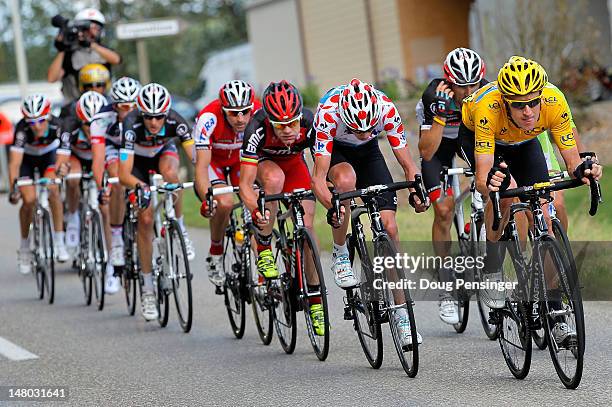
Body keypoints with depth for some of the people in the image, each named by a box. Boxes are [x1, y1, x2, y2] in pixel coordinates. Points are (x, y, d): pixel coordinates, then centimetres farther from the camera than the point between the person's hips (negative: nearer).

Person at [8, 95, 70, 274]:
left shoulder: (58, 127, -34)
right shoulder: (22, 129, -37)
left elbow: (62, 159, -33)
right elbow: (15, 162, -42)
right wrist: (13, 189, -52)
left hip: (49, 155, 1)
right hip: (26, 158, -1)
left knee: (52, 189, -24)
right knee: (29, 200, -14)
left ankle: (59, 242, -15)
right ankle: (24, 247, 6)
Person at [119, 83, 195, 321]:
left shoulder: (175, 122, -33)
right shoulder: (131, 126, -37)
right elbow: (124, 175, -42)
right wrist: (140, 187, -61)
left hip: (164, 152, 1)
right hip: (138, 160, -1)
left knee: (169, 173, -36)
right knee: (146, 218, -13)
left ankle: (179, 229, -11)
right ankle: (147, 288, -3)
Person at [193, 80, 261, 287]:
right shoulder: (209, 119, -37)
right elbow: (201, 166, -39)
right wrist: (206, 200, -54)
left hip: (242, 158, 3)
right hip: (212, 158, -3)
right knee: (224, 203, -28)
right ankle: (215, 255, -5)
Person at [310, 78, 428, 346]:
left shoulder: (387, 110, -32)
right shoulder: (328, 113, -38)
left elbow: (407, 164, -24)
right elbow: (318, 177, -38)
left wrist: (415, 193, -43)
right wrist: (331, 208, -56)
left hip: (368, 153, 2)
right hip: (333, 150, -2)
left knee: (389, 228, -11)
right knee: (346, 178, -38)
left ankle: (401, 315, -6)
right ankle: (340, 256, -16)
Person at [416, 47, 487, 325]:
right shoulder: (434, 96, -35)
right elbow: (426, 152, -37)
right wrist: (440, 112, -48)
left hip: (472, 134, 3)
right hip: (439, 141, -2)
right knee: (444, 209, -16)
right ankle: (446, 290, -7)